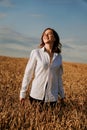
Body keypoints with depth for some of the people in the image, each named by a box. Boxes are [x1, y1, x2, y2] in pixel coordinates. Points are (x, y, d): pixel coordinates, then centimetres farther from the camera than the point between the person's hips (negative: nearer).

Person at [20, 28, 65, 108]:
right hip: (36, 95, -2)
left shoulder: (58, 56, 4)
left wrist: (62, 95, 15)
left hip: (52, 97, 3)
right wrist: (23, 93, -2)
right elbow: (28, 73, -2)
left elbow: (59, 77, 13)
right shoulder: (36, 53, -5)